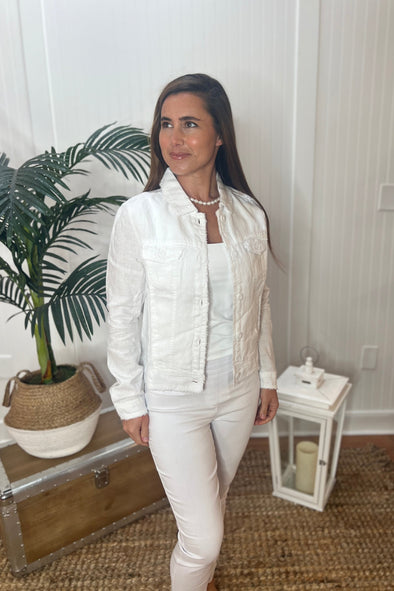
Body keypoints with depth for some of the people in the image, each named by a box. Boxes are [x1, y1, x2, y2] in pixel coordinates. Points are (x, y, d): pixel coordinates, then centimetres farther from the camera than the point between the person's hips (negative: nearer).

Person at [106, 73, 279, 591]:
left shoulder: (249, 214, -4)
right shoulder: (138, 217, -15)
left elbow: (259, 303, 5)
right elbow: (123, 316, -9)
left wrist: (267, 377, 10)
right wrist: (130, 401, -5)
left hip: (239, 390, 5)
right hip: (172, 399, -4)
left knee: (215, 500, 26)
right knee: (203, 534, 5)